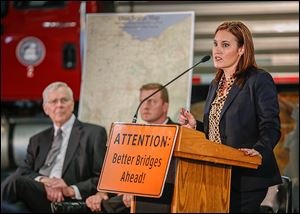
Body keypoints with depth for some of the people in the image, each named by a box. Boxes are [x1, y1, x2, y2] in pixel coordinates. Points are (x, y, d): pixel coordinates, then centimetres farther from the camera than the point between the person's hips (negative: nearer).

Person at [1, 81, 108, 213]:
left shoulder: (94, 133, 11)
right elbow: (24, 171, 13)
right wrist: (43, 180, -11)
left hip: (66, 202, -4)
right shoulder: (38, 140, 27)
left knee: (16, 182, -31)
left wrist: (73, 190, -14)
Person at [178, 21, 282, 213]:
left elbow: (271, 128, -13)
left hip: (245, 177, -8)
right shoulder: (216, 85, 18)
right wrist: (195, 126, 5)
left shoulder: (260, 80, -7)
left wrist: (259, 150, -30)